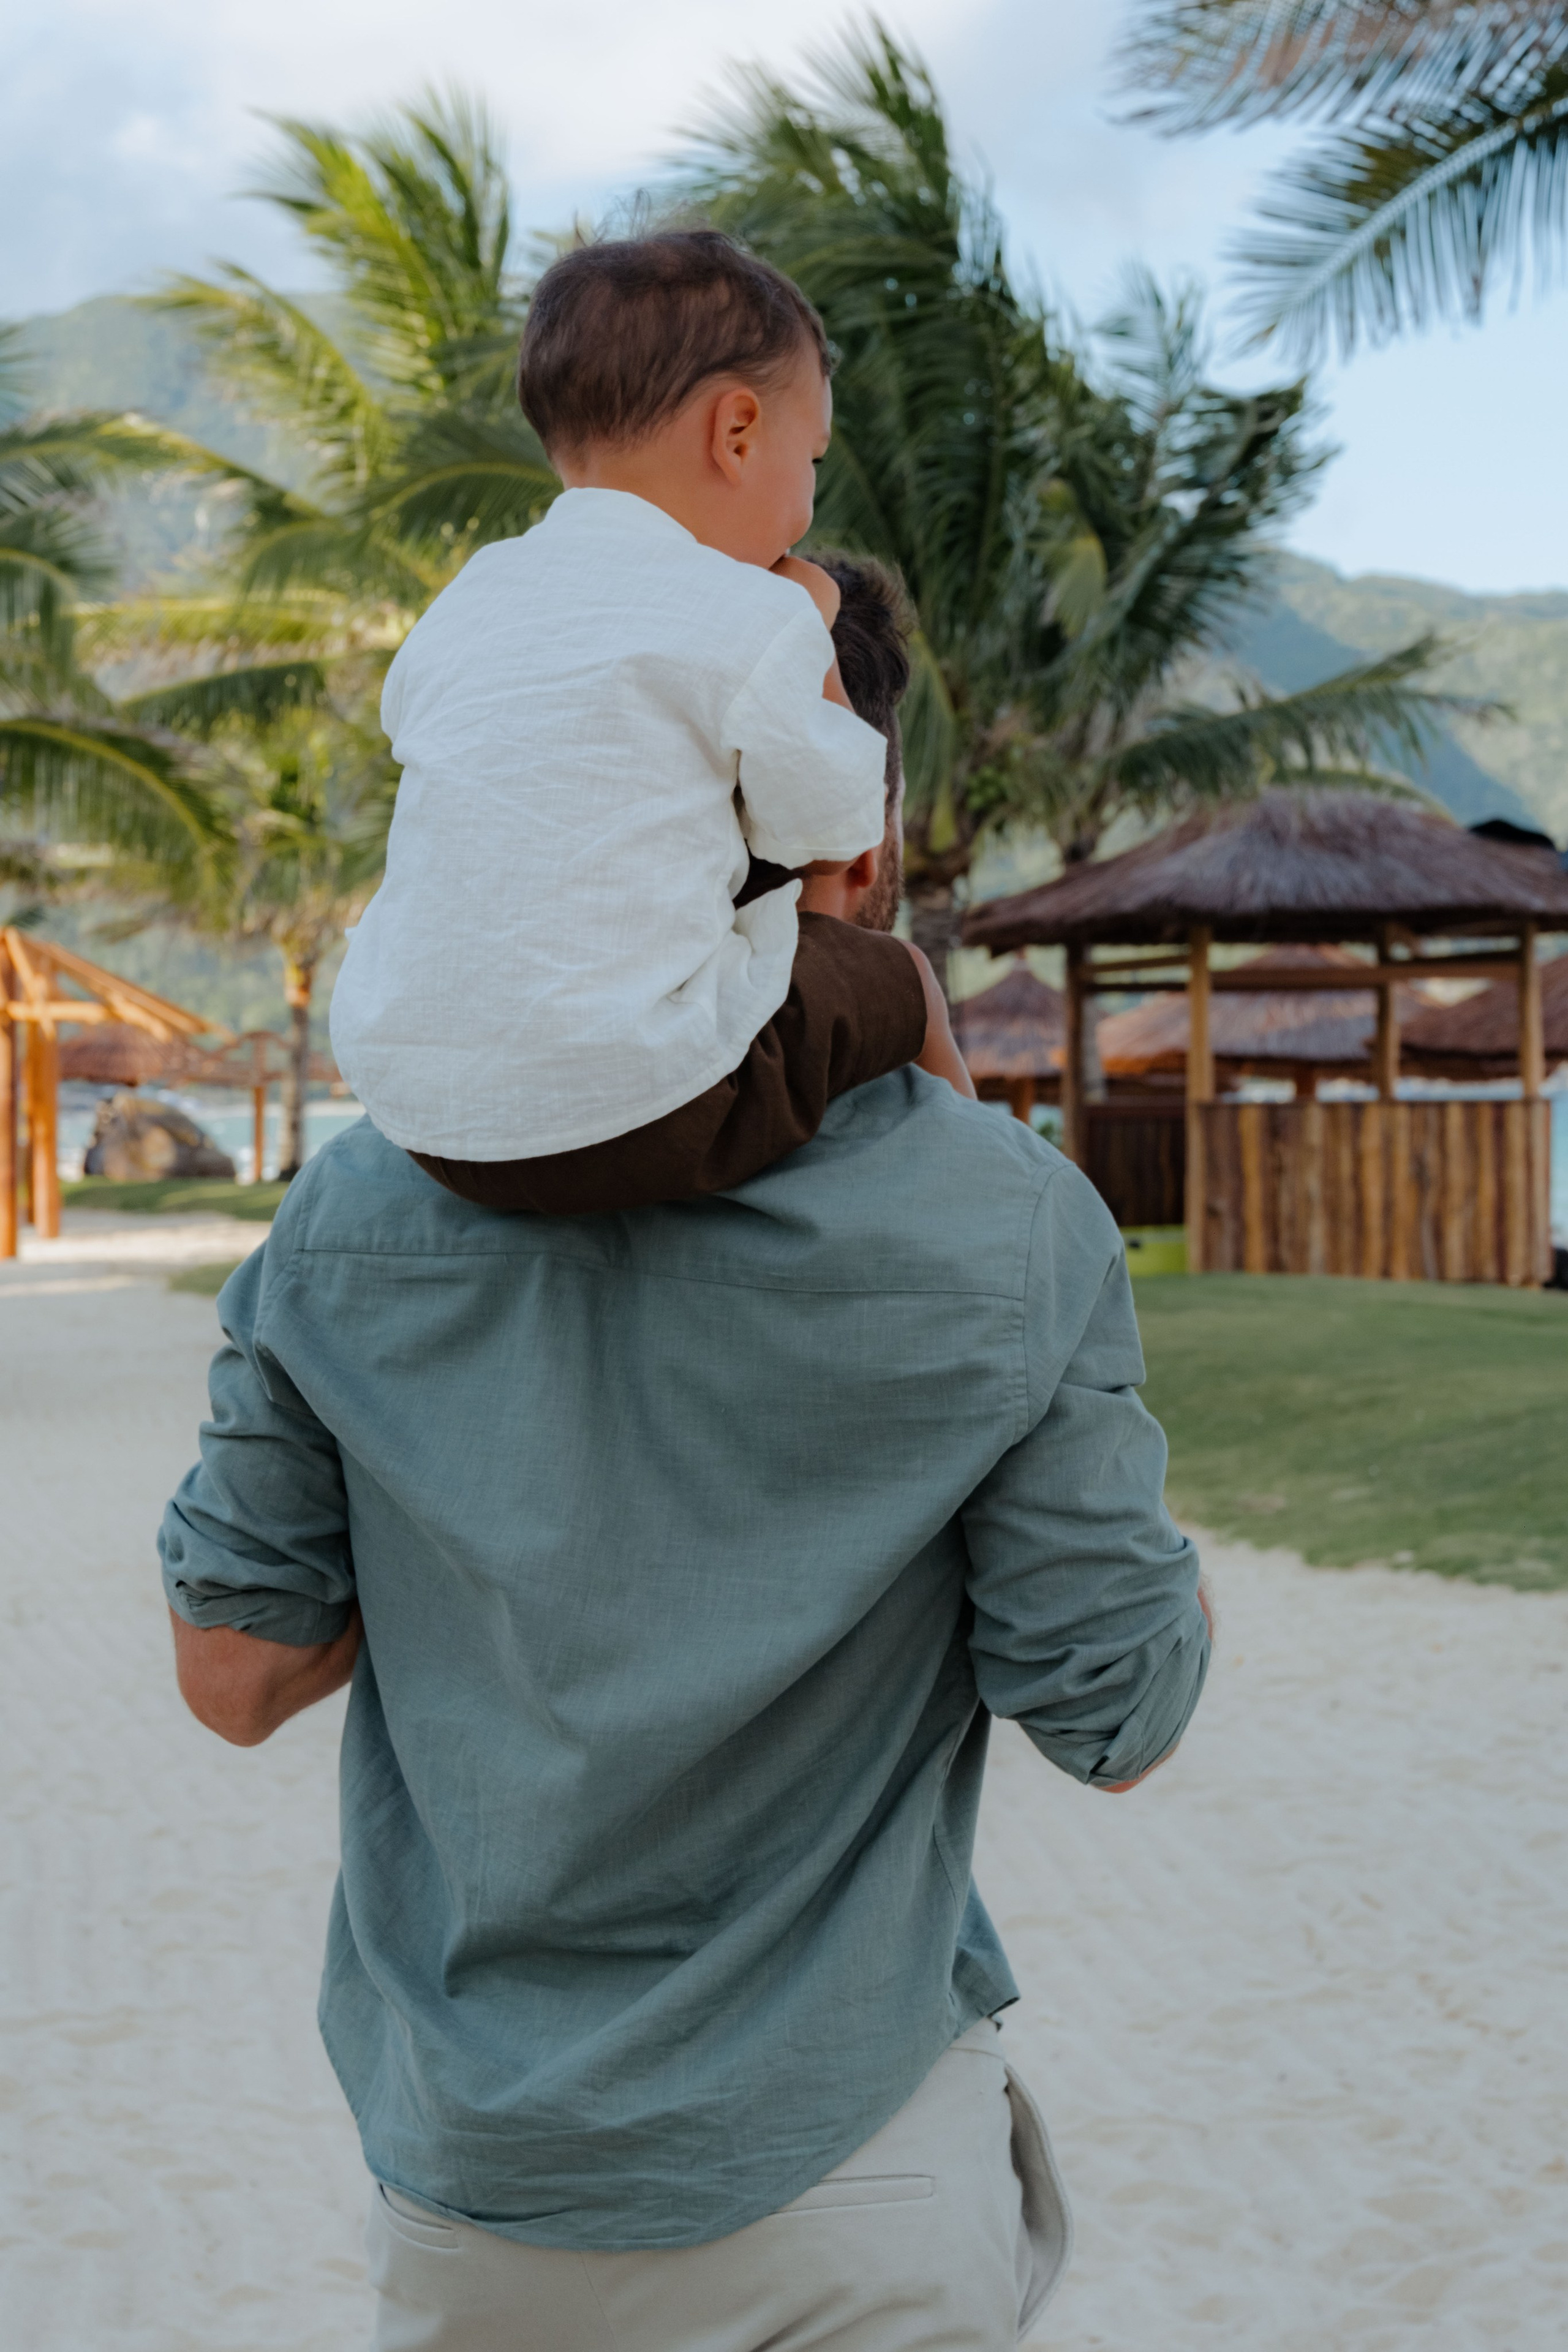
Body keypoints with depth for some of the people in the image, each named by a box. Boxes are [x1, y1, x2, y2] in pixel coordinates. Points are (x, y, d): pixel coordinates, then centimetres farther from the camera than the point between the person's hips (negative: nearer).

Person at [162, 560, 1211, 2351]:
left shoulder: (360, 1211, -8)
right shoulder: (1012, 1229, -15)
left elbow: (234, 1676, -2)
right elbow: (1116, 1720, -8)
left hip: (465, 2184, 3)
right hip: (849, 2175, -2)